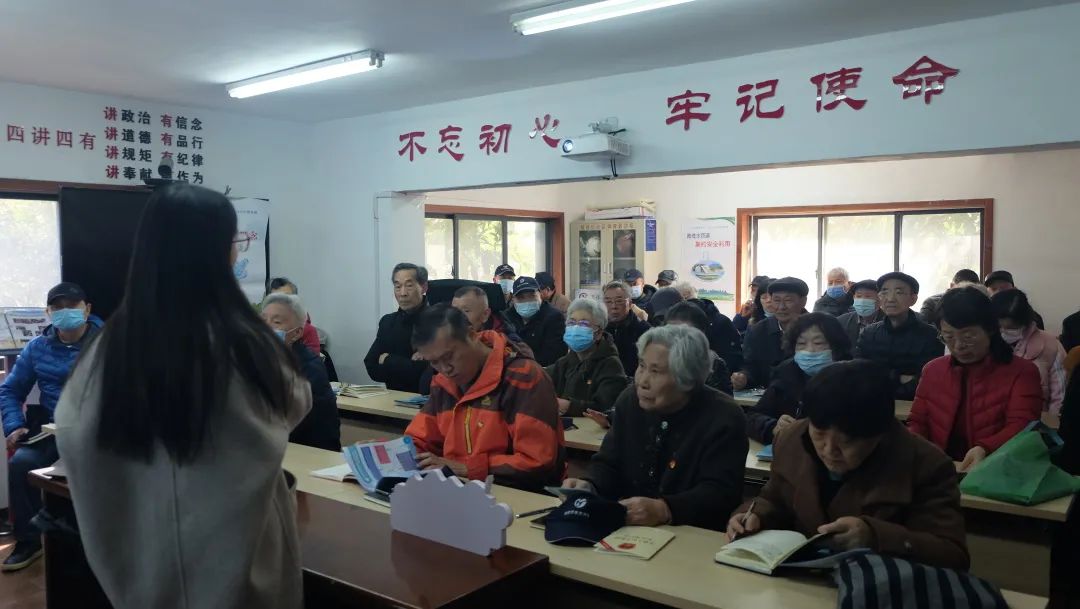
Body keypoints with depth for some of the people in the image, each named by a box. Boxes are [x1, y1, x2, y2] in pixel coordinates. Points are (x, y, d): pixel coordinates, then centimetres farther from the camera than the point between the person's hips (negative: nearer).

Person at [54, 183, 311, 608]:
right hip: (235, 541, -4)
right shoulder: (241, 342, -23)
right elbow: (294, 406, -4)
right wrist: (273, 354, 12)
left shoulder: (116, 340, -12)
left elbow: (72, 431, -1)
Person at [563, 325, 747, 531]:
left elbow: (721, 493, -18)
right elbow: (608, 465, 8)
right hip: (626, 528, 3)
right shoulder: (630, 400, 5)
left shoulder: (724, 418, -11)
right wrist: (588, 486, -14)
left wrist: (664, 510, -33)